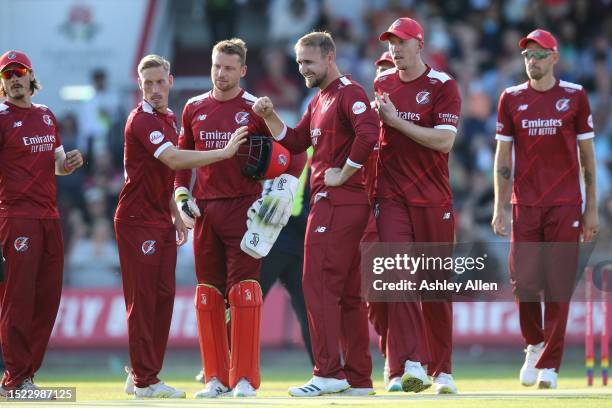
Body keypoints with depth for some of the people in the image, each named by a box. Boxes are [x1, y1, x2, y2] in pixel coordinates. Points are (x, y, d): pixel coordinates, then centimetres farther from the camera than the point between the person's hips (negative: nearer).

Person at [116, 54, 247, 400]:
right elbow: (173, 160, -27)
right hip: (137, 219, -8)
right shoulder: (142, 120, -14)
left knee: (164, 296, 7)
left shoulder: (169, 118, 15)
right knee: (143, 299, -6)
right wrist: (225, 152, -24)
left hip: (162, 219, 8)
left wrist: (176, 214, 16)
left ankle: (142, 374, 14)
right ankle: (144, 381, -4)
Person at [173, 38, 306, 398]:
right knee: (208, 294, 5)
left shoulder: (255, 109, -1)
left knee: (244, 291, -11)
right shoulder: (195, 109, 11)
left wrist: (287, 186, -16)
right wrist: (181, 194, 9)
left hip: (243, 207, -4)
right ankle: (215, 378, 11)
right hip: (204, 210, 5)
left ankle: (245, 378, -9)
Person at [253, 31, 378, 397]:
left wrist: (344, 173, -19)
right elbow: (296, 142, 22)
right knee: (348, 293, 11)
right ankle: (358, 378, 13)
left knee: (318, 284, -12)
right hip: (329, 203, 11)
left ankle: (329, 373, -14)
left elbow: (369, 133, -26)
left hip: (338, 204, -11)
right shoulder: (319, 100, 21)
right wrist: (270, 117, 6)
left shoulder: (349, 93, -11)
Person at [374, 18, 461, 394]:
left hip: (433, 200, -2)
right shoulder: (382, 85, 11)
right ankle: (409, 367, -21)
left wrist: (397, 121, -14)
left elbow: (445, 140, -15)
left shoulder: (443, 86, -4)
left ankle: (442, 370, 16)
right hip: (392, 197, 2)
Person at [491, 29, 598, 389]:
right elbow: (503, 157, 10)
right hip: (524, 205, 1)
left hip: (565, 204, -1)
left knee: (559, 285, -4)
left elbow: (587, 155, 7)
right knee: (524, 282, -3)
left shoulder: (574, 96, 5)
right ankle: (534, 343, 22)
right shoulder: (512, 99, 8)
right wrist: (499, 208, 3)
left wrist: (592, 209, 3)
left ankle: (548, 365, 1)